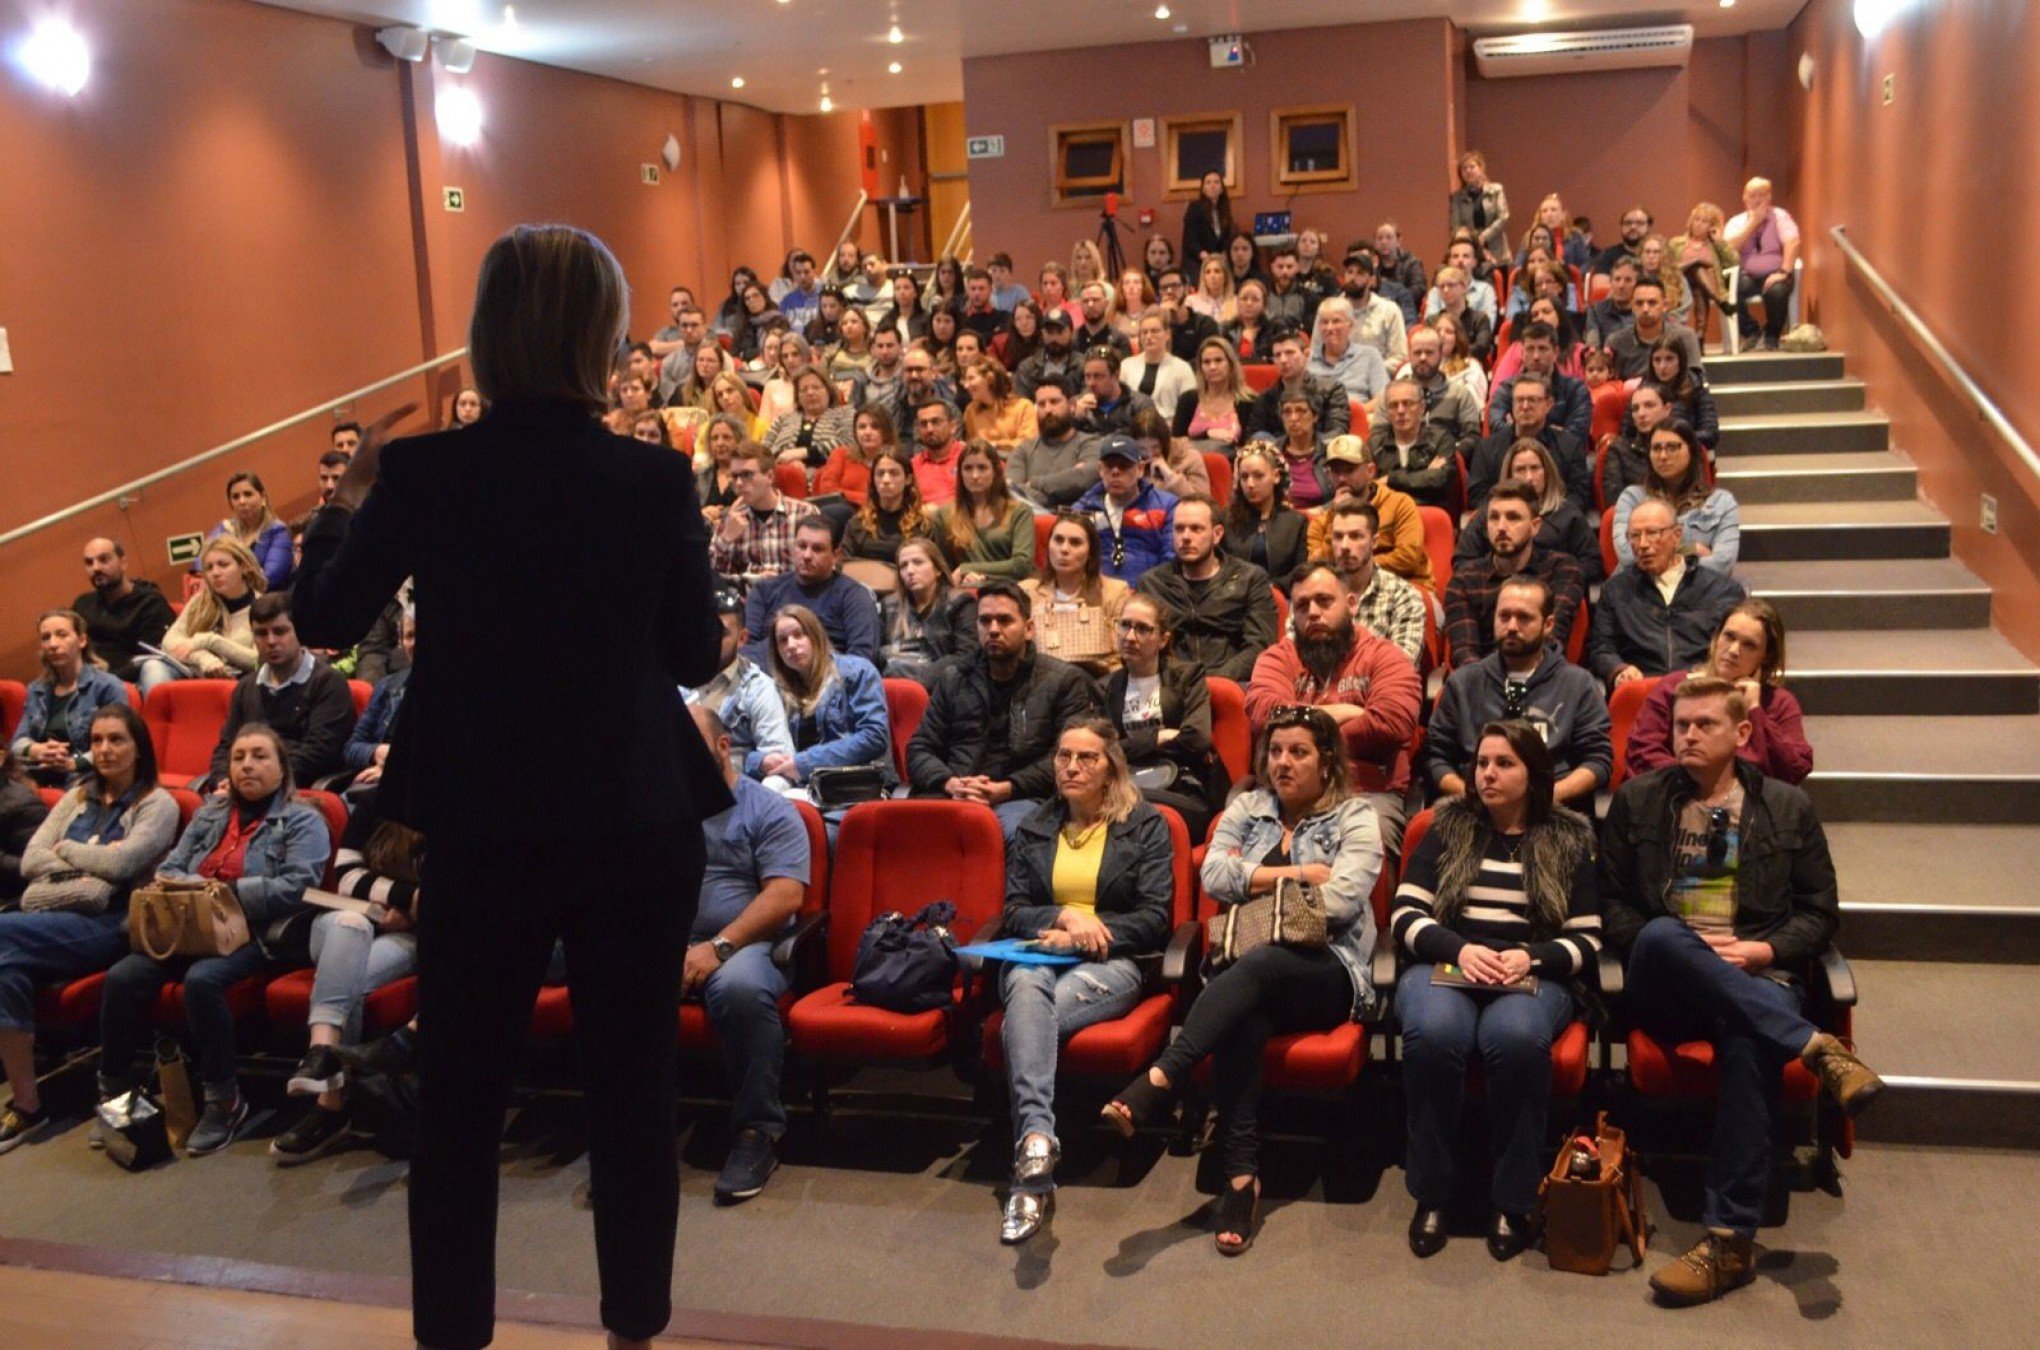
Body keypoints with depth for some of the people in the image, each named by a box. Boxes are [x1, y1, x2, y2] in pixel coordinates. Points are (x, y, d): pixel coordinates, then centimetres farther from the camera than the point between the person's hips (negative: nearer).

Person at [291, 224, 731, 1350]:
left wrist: (344, 507, 20)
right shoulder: (656, 479, -12)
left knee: (457, 1095, 16)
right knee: (632, 1089, 14)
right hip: (639, 828, 0)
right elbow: (696, 659, 0)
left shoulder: (421, 474, -11)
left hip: (481, 829, 0)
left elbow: (325, 621, 5)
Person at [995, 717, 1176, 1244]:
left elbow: (1154, 919, 1)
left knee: (1022, 1021, -34)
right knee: (1026, 986, -38)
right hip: (1039, 955, 2)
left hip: (1113, 962, -2)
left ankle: (1030, 1178, -38)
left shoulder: (1145, 825, 9)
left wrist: (1083, 935, -11)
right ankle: (1037, 1137, -56)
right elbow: (1012, 912, 12)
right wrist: (1063, 916, -9)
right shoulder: (1033, 827, 19)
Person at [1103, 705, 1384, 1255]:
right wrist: (1297, 874, -3)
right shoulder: (1247, 808, 18)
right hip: (1252, 971, 3)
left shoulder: (1356, 819, 6)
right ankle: (1241, 1174, -37)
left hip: (1330, 971, -2)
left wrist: (1257, 885, -2)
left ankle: (1157, 1082, -47)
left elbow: (1340, 901, -10)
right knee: (1242, 1018, -34)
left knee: (1257, 966, -37)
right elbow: (1214, 875, 1)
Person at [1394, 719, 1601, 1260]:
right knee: (1433, 1034, -36)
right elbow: (1405, 915, 7)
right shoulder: (1448, 826, 14)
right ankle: (1430, 1195, -18)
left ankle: (1514, 1203, -19)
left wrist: (1531, 958, -12)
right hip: (1444, 966, 1)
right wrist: (1459, 949, -12)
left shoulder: (1568, 839, 13)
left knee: (1517, 1039, -38)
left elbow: (1587, 940, 8)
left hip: (1533, 976, -1)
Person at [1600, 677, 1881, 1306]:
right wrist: (1667, 947, -7)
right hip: (1663, 985, 1)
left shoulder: (1787, 808, 16)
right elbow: (1613, 904, 12)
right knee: (1664, 936, -37)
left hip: (1755, 978, 0)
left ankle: (1730, 1242, -38)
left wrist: (1765, 951, -5)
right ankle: (1815, 1046, -38)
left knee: (1749, 1039, -38)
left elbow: (1820, 911, 14)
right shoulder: (1637, 800, 15)